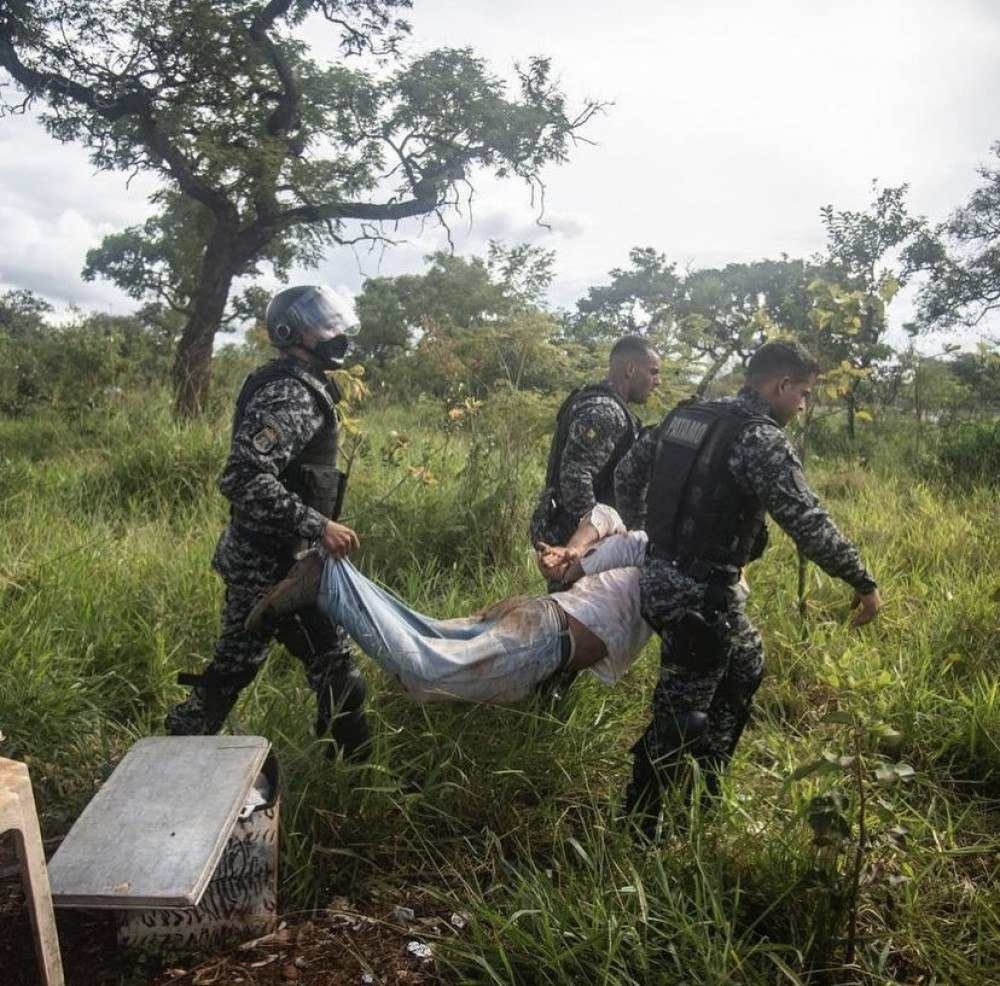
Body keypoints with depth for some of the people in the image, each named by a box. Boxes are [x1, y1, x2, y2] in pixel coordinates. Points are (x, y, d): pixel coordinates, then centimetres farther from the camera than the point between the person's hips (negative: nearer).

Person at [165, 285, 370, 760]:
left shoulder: (296, 386, 13)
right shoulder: (290, 395, -19)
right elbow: (244, 478, -30)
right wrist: (318, 526, -31)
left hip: (253, 560, 10)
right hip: (275, 566, -10)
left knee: (233, 665, 18)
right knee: (333, 665, 3)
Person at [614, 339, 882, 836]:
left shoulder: (683, 416, 8)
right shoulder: (762, 439, -16)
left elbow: (627, 472, 16)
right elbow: (808, 524, -19)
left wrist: (638, 533, 28)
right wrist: (862, 581, -9)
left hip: (660, 574, 9)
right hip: (699, 594, -9)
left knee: (746, 665, 28)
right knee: (678, 716, 3)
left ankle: (706, 779, 39)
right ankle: (636, 828, 16)